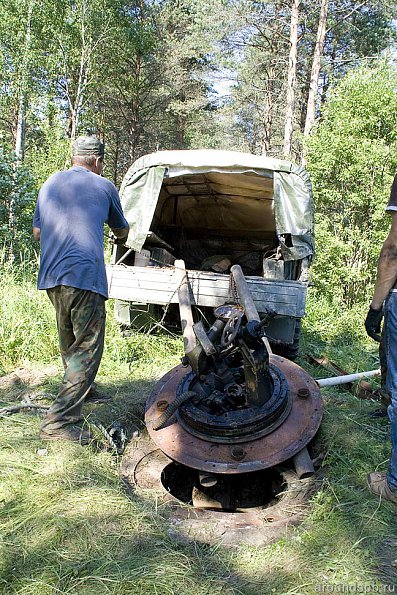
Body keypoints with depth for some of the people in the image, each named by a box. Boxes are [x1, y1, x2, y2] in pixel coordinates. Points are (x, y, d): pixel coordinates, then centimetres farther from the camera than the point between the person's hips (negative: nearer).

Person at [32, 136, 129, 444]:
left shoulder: (50, 184, 17)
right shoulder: (103, 186, 6)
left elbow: (37, 232, 21)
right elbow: (122, 232, 20)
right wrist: (121, 230, 43)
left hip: (51, 276, 7)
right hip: (85, 274, -6)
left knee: (69, 342, 23)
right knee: (88, 348, -4)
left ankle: (78, 391, 42)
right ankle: (59, 421, -10)